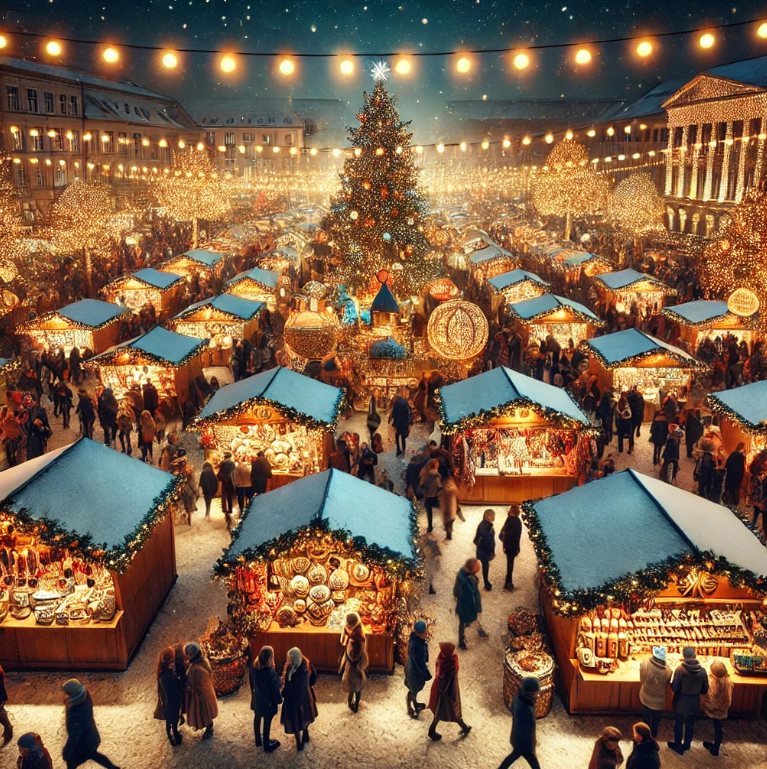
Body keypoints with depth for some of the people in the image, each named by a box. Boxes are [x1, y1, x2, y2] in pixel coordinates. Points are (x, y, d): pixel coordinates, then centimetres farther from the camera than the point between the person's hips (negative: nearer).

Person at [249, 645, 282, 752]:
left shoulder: (253, 667, -16)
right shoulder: (271, 672, -34)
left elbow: (251, 682, 1)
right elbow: (275, 688, -22)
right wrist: (279, 700, -4)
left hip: (256, 699, 6)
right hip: (268, 701, -6)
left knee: (257, 718, 25)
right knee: (267, 723, 14)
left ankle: (258, 740, 47)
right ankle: (266, 745, 32)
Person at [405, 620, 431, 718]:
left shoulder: (418, 638, -16)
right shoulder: (415, 646, -41)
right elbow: (419, 663, -30)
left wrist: (426, 661, 19)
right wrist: (427, 675, -18)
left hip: (417, 667, 8)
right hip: (414, 670, -8)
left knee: (415, 689, 31)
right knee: (413, 690, 19)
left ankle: (415, 704, 56)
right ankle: (410, 710, 45)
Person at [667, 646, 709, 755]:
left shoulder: (680, 669, -24)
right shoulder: (702, 671, -14)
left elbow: (674, 687, -21)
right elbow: (705, 689, -2)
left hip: (681, 703, -3)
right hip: (694, 703, 3)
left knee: (679, 724, 17)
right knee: (690, 725, 23)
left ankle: (678, 746, 31)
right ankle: (687, 744, 40)